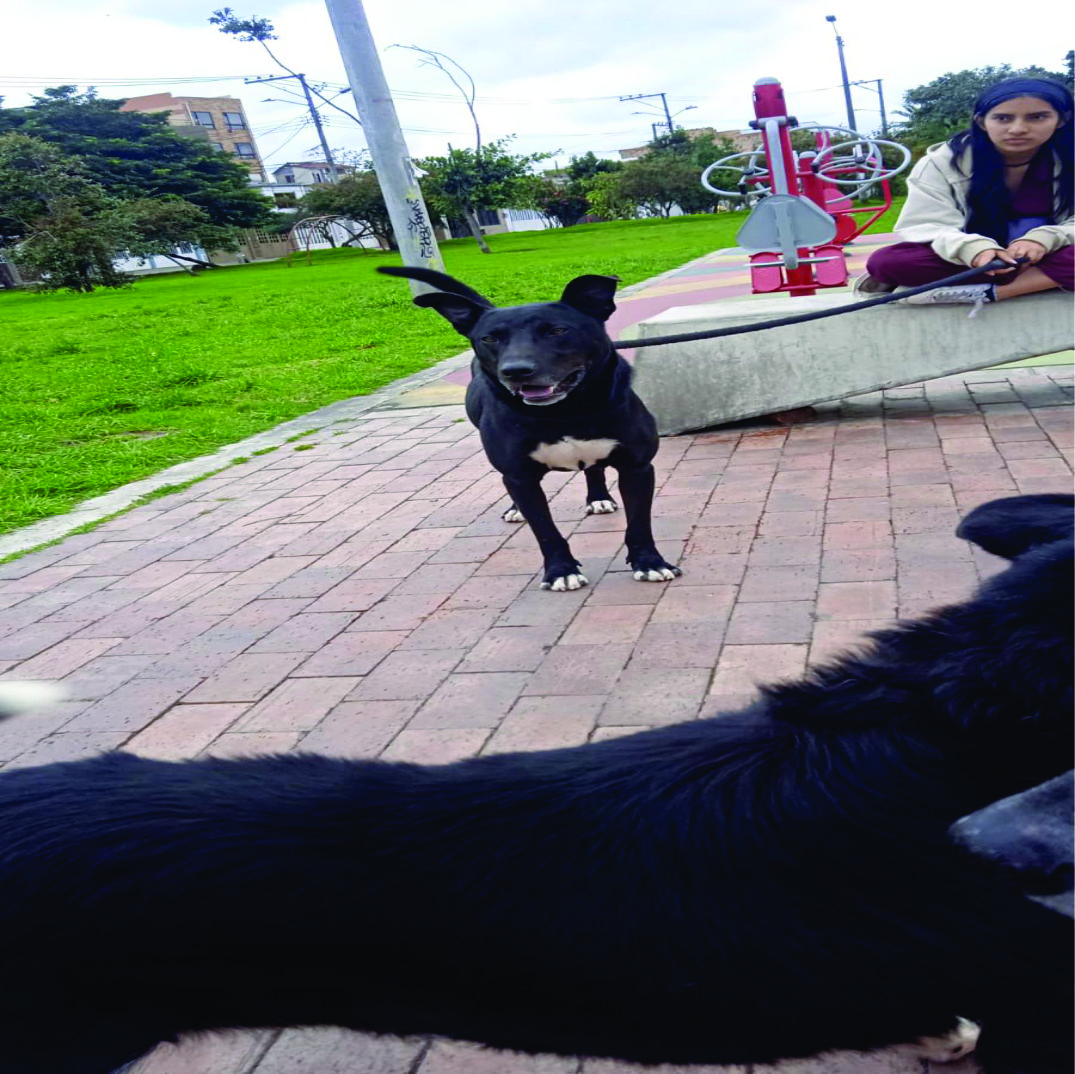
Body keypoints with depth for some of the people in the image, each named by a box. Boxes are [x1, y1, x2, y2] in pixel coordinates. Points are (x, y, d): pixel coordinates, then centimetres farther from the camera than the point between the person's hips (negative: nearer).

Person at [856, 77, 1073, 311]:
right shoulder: (942, 162, -7)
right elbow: (927, 225, -16)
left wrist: (1043, 239, -32)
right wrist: (973, 249, -38)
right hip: (971, 260, 0)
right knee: (885, 261, -28)